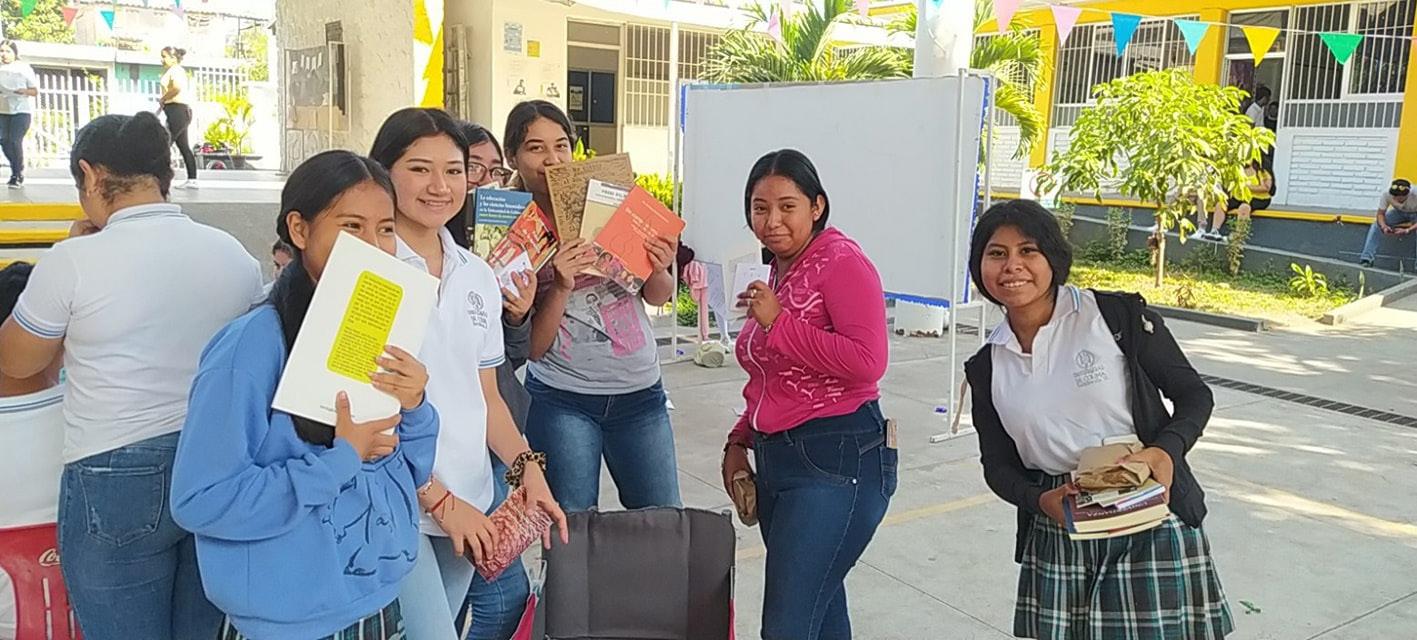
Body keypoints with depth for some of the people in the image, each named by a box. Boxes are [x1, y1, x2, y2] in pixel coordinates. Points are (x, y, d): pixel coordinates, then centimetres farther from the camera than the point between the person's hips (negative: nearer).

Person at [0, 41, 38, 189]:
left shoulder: (24, 68, 0)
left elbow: (35, 91, 0)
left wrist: (23, 91, -19)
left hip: (21, 110, -4)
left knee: (15, 140, -13)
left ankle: (17, 176, -3)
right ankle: (18, 169, 18)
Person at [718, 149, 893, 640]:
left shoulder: (840, 260, -9)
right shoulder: (777, 272, 16)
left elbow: (868, 361, -23)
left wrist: (779, 322, -17)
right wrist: (739, 442, 17)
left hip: (836, 460, -9)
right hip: (777, 461, 9)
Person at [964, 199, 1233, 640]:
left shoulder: (1117, 315, -7)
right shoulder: (986, 367, 4)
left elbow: (1194, 395, 0)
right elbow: (998, 466, 8)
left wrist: (1166, 451, -19)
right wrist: (1041, 499, -12)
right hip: (1056, 537, 3)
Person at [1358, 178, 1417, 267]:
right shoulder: (1386, 194, -29)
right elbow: (1380, 214, -17)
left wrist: (1407, 231, -51)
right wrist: (1383, 226, -37)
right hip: (1399, 213, 4)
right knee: (1377, 223, -19)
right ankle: (1367, 258, -22)